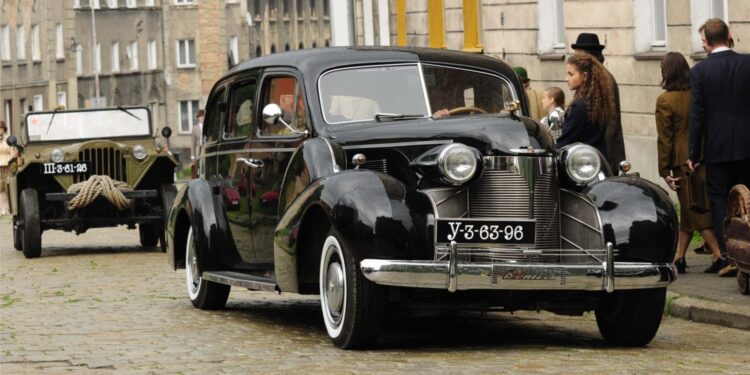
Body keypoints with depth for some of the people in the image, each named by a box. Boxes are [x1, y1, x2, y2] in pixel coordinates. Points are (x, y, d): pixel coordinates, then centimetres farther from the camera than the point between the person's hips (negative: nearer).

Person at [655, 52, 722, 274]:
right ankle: (679, 258, 22)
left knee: (695, 211, 0)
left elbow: (665, 138, -9)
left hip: (683, 161, -5)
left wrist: (664, 170, -2)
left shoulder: (665, 101, -12)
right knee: (689, 211, 14)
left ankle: (719, 255, -8)